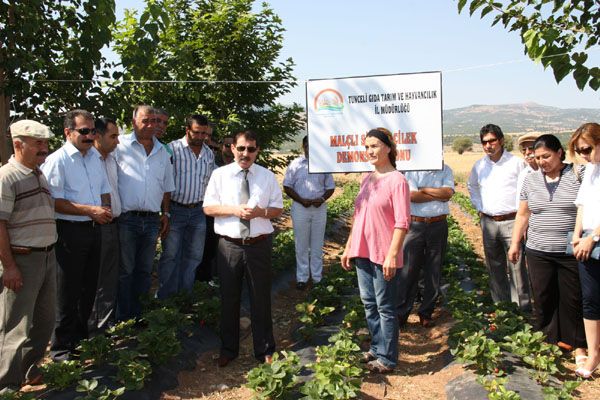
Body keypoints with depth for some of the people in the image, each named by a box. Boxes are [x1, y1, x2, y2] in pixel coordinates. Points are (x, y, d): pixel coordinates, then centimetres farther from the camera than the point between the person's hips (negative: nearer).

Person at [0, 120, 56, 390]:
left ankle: (28, 368, 34)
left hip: (47, 256, 8)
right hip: (22, 260, -8)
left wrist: (50, 252, 17)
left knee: (44, 321, 16)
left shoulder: (40, 175, 12)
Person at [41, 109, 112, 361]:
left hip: (94, 229, 7)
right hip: (70, 232, -7)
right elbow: (54, 202, -18)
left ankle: (81, 337, 34)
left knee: (89, 288, 17)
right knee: (68, 293, 3)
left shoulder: (95, 156, 11)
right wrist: (91, 210, -20)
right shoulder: (57, 160, -12)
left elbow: (104, 190, 19)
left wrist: (105, 209, -1)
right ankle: (61, 348, 18)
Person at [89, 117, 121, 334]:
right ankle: (90, 327, 17)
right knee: (93, 279, 3)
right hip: (95, 226, -8)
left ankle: (106, 323, 29)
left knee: (111, 276, 15)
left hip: (113, 225, 8)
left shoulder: (113, 160, 13)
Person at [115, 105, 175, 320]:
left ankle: (138, 315, 25)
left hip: (152, 220, 5)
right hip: (127, 219, -5)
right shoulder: (121, 145, -3)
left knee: (144, 270, 13)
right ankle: (124, 318, 14)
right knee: (125, 271, 3)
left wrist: (166, 214, 12)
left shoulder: (162, 152, 12)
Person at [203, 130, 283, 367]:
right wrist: (234, 210, -16)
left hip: (259, 245, 0)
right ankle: (228, 350, 31)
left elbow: (278, 209, 5)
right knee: (229, 299, 12)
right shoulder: (220, 174, 2)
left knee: (261, 299, 10)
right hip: (229, 245, 0)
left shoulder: (268, 176, 4)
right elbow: (208, 207, 0)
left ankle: (264, 350, 27)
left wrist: (260, 212, -16)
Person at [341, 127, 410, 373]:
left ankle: (386, 358, 16)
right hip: (362, 252, 7)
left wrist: (392, 255, -20)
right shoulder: (367, 179, 11)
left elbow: (402, 222, -15)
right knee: (368, 303, 15)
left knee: (385, 308, 4)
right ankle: (376, 348, 31)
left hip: (383, 255, -7)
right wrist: (348, 248, 15)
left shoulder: (396, 180, -11)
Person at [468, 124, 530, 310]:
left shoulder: (516, 163, -4)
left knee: (517, 267, -6)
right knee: (495, 268, 12)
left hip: (511, 221, -4)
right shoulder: (479, 166, 8)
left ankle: (523, 308, 3)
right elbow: (472, 186, 25)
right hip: (488, 222, 5)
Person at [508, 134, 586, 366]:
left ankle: (577, 344, 23)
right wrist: (515, 244, 9)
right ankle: (546, 342, 21)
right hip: (538, 252, 3)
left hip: (571, 252, -3)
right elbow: (523, 215, 12)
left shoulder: (578, 176, -3)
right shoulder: (531, 180, 8)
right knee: (542, 299, 8)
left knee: (572, 299, 7)